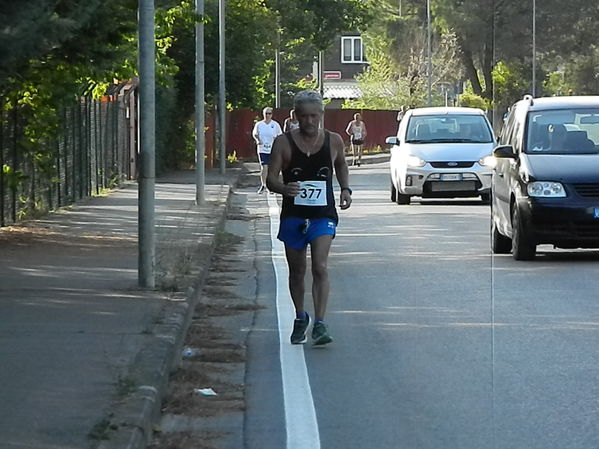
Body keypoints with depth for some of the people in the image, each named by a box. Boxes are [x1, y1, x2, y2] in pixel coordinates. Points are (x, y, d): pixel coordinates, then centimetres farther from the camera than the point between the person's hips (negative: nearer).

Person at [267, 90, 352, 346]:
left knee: (320, 267, -17)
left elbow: (341, 165, 22)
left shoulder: (334, 141, 1)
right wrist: (284, 188, -30)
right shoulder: (284, 143, -5)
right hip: (293, 216, 1)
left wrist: (345, 189, 6)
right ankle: (300, 319, 33)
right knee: (297, 271, 12)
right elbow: (271, 178, -8)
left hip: (323, 216, -1)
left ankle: (320, 324, -19)